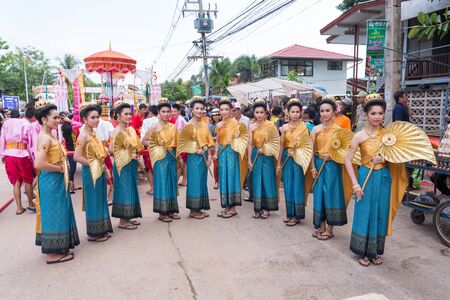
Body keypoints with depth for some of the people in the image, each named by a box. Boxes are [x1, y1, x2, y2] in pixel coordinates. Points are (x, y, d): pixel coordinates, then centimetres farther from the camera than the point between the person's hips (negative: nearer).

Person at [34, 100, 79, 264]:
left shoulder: (50, 135, 10)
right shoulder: (45, 138, -19)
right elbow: (38, 164, -29)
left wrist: (62, 167, 3)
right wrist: (60, 168, -18)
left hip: (57, 180, 10)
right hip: (51, 181, -10)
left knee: (58, 213, 16)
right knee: (53, 214, 0)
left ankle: (58, 247, 29)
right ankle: (52, 253, 13)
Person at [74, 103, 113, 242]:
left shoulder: (93, 133, 10)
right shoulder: (84, 135, -16)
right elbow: (77, 157, -23)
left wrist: (105, 169, 9)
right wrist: (93, 164, -16)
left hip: (99, 172, 8)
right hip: (91, 172, -8)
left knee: (101, 201, 15)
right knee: (93, 202, 3)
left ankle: (102, 230, 28)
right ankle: (93, 233, 16)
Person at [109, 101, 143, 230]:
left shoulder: (131, 129, 8)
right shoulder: (117, 131, -13)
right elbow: (112, 149, -18)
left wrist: (136, 155, 3)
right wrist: (129, 155, -17)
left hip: (132, 165, 7)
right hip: (122, 165, -7)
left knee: (131, 189, 12)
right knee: (123, 190, -1)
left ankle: (128, 217, 24)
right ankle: (122, 221, 10)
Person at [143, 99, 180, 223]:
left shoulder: (173, 127, 7)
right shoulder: (155, 128, -5)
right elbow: (144, 141, -3)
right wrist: (157, 146, -11)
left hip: (172, 158, 5)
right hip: (160, 158, -4)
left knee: (172, 182, 9)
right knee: (162, 183, 0)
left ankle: (171, 210, 21)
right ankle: (162, 212, 10)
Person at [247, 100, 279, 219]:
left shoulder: (270, 125, -5)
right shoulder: (252, 126, 3)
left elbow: (275, 142, -3)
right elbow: (250, 144, 3)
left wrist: (265, 148, -13)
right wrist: (249, 160, 0)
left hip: (267, 156, -3)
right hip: (255, 156, 3)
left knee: (267, 181, 2)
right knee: (256, 181, 7)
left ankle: (266, 208, 14)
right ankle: (258, 208, 17)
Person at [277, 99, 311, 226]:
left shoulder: (304, 127, -3)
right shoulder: (284, 127, 6)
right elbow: (281, 145, 7)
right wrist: (279, 163, 7)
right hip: (287, 158, 4)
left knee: (297, 186, 2)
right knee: (288, 186, 10)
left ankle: (297, 215, 13)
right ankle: (290, 213, 23)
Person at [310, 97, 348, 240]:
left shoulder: (338, 129, -6)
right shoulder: (316, 129, 3)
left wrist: (332, 155, -21)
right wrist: (313, 168, -3)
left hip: (332, 165, -3)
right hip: (318, 164, 3)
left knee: (331, 194, 3)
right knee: (319, 194, 9)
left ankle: (329, 229, 16)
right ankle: (321, 226, 24)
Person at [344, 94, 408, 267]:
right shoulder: (360, 136, -8)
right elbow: (348, 160, -9)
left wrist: (385, 158, -15)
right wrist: (355, 184, -13)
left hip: (384, 177, 3)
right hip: (366, 176, -2)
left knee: (380, 214, 11)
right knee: (364, 213, 3)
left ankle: (376, 251, 28)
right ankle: (363, 252, 20)